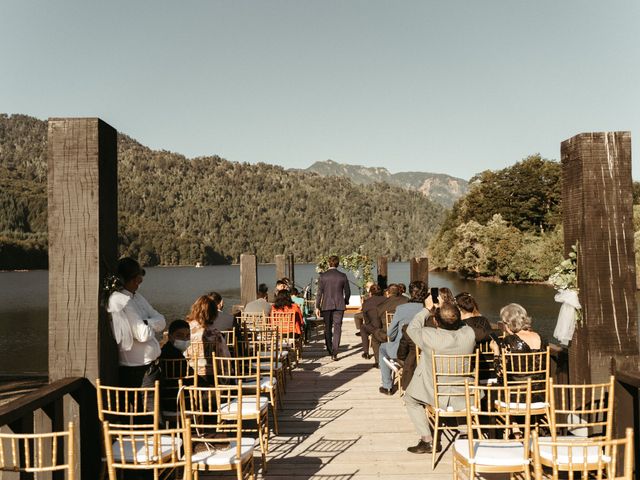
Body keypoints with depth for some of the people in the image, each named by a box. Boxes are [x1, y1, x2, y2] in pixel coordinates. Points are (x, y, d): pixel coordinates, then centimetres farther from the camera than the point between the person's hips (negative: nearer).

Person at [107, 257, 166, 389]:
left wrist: (146, 323, -14)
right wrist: (151, 326, -1)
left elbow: (161, 322, 4)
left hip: (150, 365, 8)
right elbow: (144, 334, -21)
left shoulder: (136, 296, 10)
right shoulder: (120, 300, -18)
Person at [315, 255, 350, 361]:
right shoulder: (343, 276, -2)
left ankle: (330, 350, 23)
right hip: (339, 305, 0)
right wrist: (345, 302, 22)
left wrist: (317, 307, 0)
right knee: (337, 328, 1)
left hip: (326, 305, 0)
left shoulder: (323, 276, -4)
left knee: (327, 328, 15)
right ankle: (334, 352, -7)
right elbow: (347, 292, 5)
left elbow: (319, 292, -5)